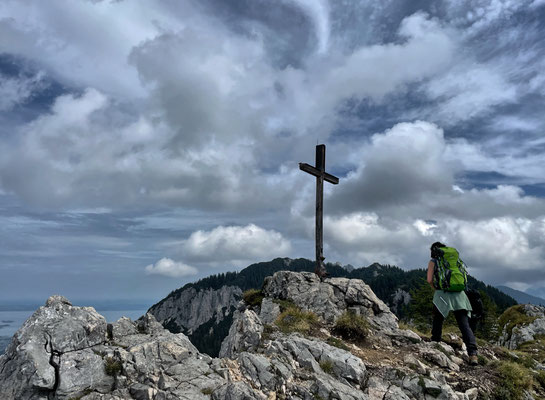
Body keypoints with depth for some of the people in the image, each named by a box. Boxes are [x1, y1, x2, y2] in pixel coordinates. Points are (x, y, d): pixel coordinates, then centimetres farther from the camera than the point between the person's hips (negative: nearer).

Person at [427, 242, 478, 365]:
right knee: (465, 325, -1)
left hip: (443, 295, -3)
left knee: (437, 324, 13)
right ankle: (473, 354, -14)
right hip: (459, 294, 3)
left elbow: (429, 280, -4)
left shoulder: (433, 261, 6)